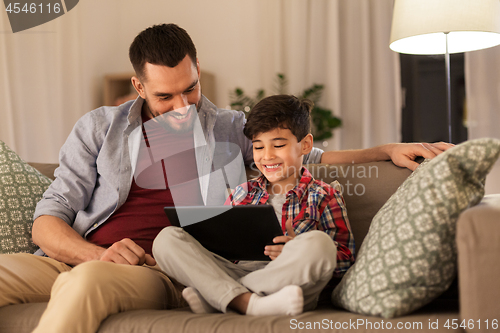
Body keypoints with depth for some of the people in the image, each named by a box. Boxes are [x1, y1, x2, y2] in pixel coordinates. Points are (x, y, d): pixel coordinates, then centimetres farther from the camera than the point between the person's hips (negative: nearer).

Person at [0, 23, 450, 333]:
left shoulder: (230, 129, 17)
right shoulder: (98, 128, 15)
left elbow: (314, 158, 23)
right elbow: (48, 220, 10)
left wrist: (388, 150, 8)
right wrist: (99, 254, -11)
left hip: (159, 273, -2)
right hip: (73, 258, 2)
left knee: (84, 282, -38)